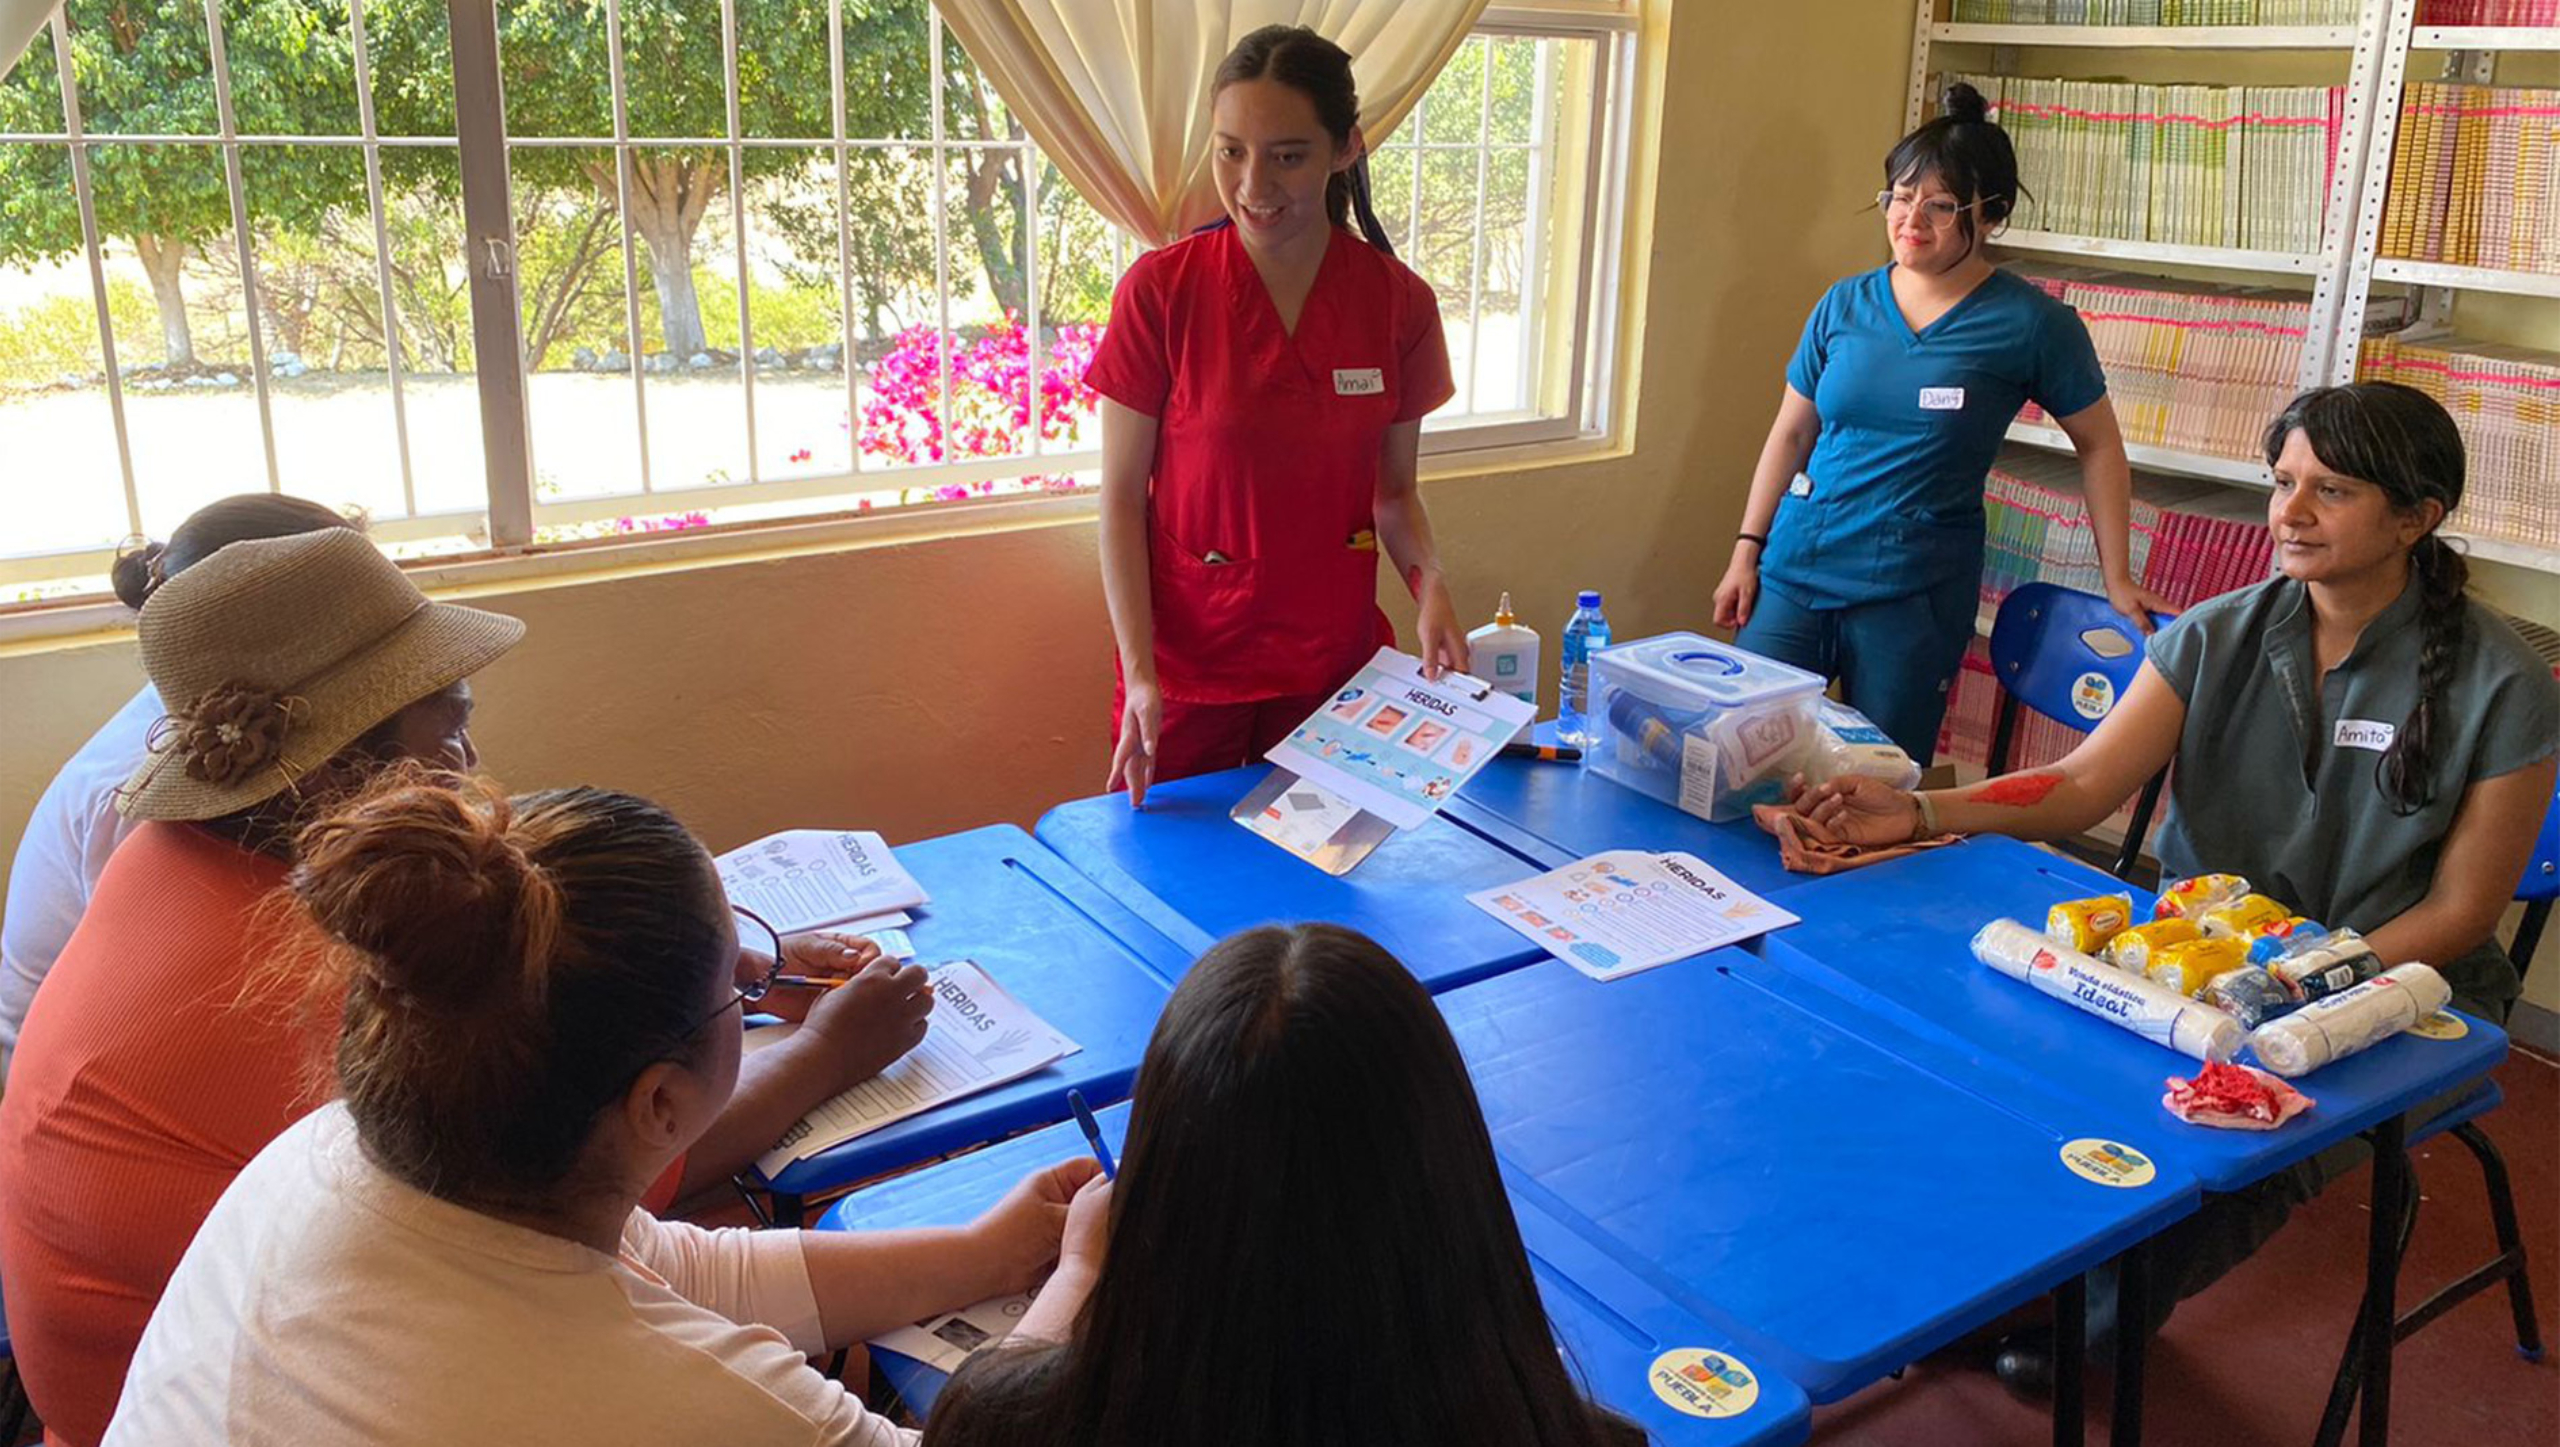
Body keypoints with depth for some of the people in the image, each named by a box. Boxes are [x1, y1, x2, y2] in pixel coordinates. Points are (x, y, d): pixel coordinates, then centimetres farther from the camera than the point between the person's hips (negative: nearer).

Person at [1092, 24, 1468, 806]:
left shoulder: (1399, 302, -4)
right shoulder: (1159, 292, -10)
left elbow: (1394, 489, 7)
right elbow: (1122, 500, -7)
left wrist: (1429, 582, -12)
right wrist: (1138, 673, -15)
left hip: (1334, 659, 2)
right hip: (1187, 661, -2)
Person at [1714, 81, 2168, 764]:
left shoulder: (2031, 324, -4)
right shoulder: (1845, 304, 6)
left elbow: (2098, 446, 5)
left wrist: (2118, 580, 3)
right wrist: (1747, 551, 9)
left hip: (1915, 593, -3)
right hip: (1795, 568, 3)